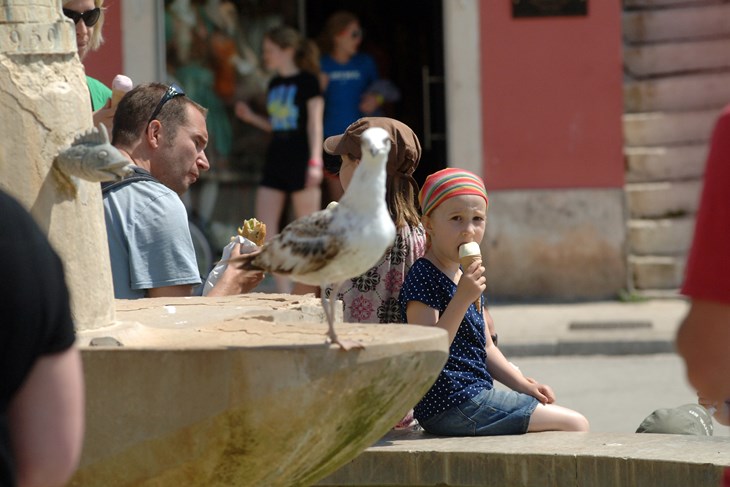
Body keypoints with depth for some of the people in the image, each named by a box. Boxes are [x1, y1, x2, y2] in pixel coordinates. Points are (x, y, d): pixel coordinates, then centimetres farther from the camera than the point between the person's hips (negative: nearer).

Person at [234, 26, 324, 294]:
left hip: (300, 161, -8)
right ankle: (284, 294, 2)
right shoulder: (274, 85, 14)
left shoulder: (307, 82, -5)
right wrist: (251, 117, 7)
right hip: (276, 160, 8)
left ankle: (308, 287, 6)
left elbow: (315, 124, -8)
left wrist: (315, 162, -15)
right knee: (265, 231, -1)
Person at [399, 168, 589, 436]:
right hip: (451, 406, -10)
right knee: (576, 424, -8)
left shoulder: (465, 278, 16)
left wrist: (524, 385, 9)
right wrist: (462, 299, -30)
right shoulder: (423, 278, -14)